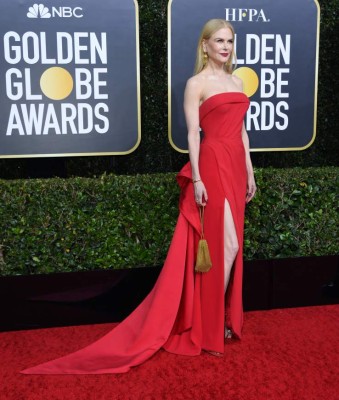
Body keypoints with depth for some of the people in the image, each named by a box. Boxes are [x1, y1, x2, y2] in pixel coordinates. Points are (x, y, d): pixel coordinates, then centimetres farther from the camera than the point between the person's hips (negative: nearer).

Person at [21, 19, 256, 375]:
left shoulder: (236, 81, 18)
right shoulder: (196, 83, -3)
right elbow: (193, 133, -9)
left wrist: (249, 172, 15)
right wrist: (196, 179, -15)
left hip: (236, 166, 7)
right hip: (214, 166, -7)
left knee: (232, 243, 11)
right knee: (221, 243, -7)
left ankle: (224, 314, 26)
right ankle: (210, 326, 6)